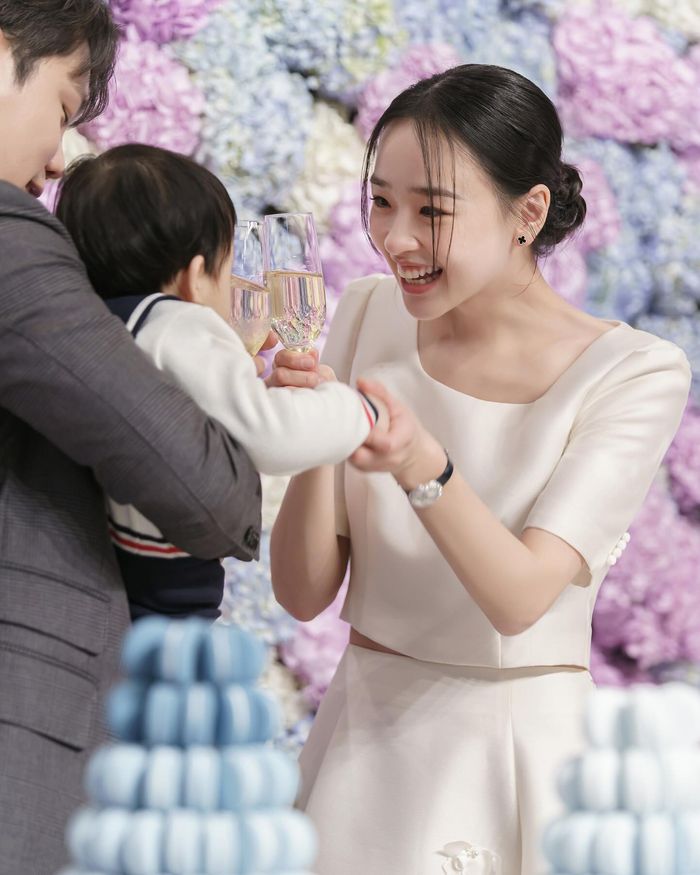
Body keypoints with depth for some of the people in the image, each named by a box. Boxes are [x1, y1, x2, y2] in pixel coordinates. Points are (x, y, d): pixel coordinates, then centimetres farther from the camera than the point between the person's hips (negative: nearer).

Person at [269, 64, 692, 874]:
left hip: (526, 748, -3)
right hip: (362, 737, 3)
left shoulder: (634, 374, -12)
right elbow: (304, 593, -4)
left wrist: (422, 466, -37)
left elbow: (520, 599, -21)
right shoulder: (367, 315, -2)